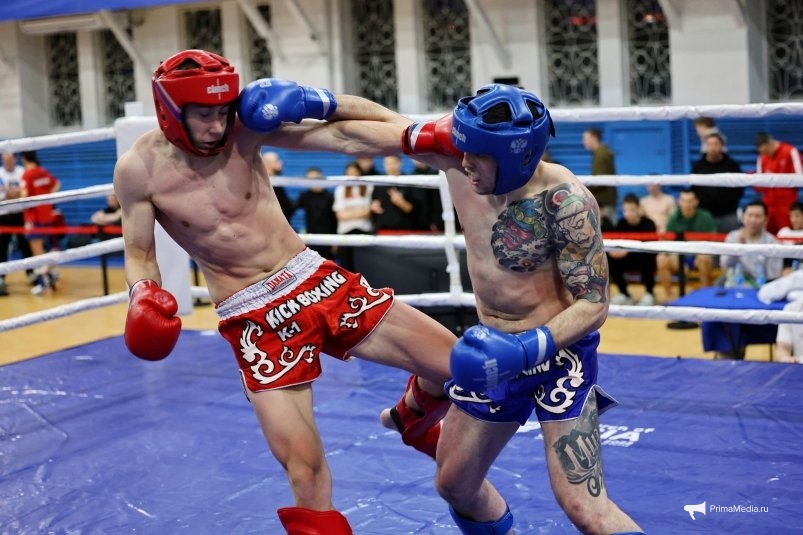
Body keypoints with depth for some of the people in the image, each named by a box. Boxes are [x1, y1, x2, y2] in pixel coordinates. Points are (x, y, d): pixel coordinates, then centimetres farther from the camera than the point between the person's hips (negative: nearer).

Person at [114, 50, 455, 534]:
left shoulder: (248, 127, -7)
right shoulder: (140, 168, -10)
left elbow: (347, 137, -5)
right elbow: (139, 254, 0)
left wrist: (320, 103, -23)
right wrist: (145, 294, -19)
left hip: (318, 280, 3)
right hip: (255, 320, -3)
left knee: (454, 364, -1)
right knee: (304, 464, -12)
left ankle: (414, 418, 35)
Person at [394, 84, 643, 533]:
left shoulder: (566, 202, -27)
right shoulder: (460, 162, -11)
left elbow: (593, 304, -23)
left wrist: (530, 348, -37)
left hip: (558, 351, -7)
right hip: (493, 348, 7)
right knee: (455, 484, 19)